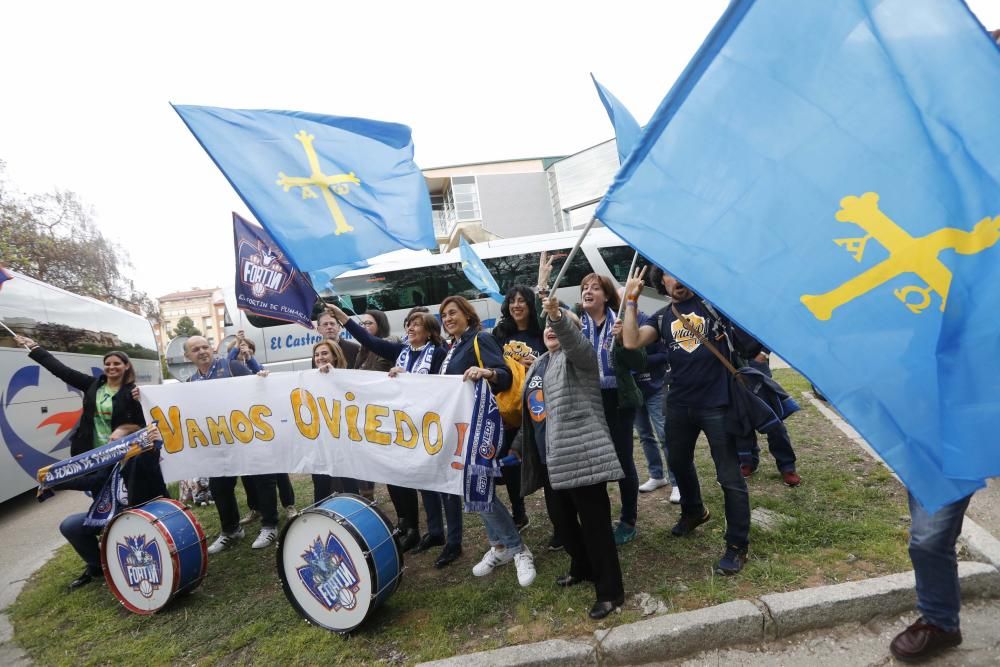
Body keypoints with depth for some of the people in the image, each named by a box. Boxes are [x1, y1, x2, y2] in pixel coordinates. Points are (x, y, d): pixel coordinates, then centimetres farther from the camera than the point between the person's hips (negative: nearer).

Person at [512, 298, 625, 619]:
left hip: (582, 456, -8)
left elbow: (571, 339, -30)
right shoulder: (538, 366, 19)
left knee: (595, 524, -1)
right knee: (562, 519, 19)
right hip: (550, 460, 8)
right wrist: (520, 446, 30)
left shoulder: (579, 356, -4)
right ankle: (582, 568, 41)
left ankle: (610, 590, 14)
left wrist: (557, 315, -48)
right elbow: (532, 413, 26)